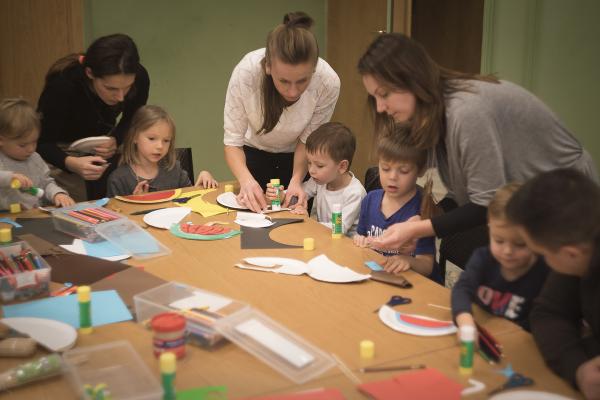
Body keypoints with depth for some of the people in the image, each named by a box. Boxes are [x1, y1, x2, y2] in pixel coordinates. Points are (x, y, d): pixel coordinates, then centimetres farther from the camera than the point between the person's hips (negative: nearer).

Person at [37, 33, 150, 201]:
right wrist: (71, 163, -44)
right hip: (63, 149, -4)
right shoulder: (62, 82, -32)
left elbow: (132, 121, -4)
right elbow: (42, 142, -24)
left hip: (102, 146, 4)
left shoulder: (140, 78, -23)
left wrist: (116, 140, -26)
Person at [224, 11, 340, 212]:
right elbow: (232, 141, -26)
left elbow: (308, 140, -16)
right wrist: (246, 179, -43)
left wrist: (297, 180, -31)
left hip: (297, 157, 1)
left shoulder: (328, 82, -33)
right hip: (255, 153, 0)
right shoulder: (245, 72, -35)